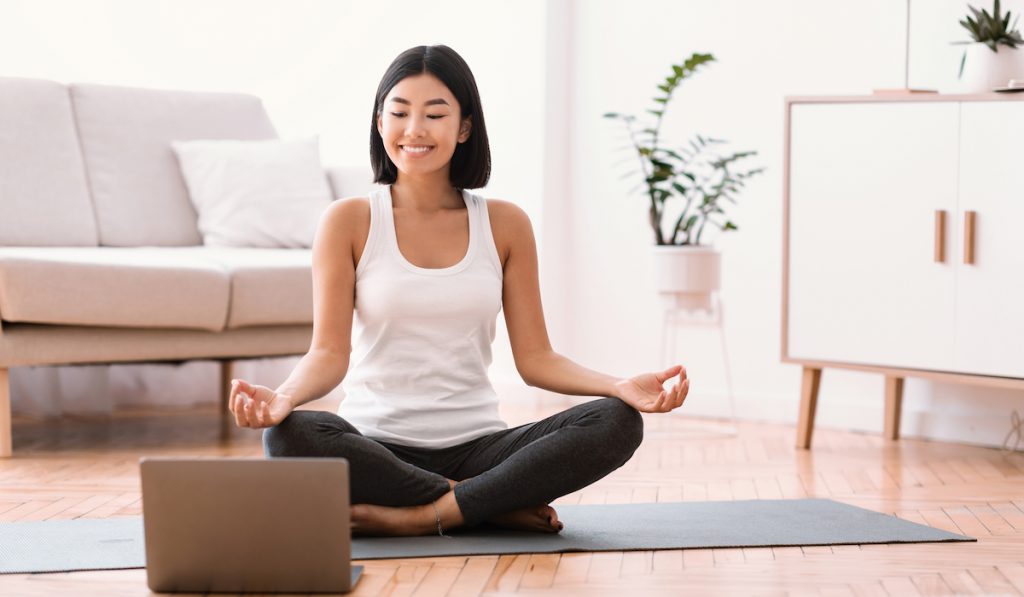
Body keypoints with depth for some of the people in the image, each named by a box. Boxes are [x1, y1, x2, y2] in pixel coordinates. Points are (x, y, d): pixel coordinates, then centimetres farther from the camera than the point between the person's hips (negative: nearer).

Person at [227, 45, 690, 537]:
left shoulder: (505, 225, 8)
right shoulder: (349, 221, 2)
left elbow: (535, 358, 5)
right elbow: (329, 352, -5)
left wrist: (621, 386, -13)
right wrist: (281, 397, -27)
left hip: (476, 448, 2)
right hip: (377, 447, -1)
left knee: (617, 422, -23)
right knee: (289, 436, -35)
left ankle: (417, 517, -24)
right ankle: (499, 508, -21)